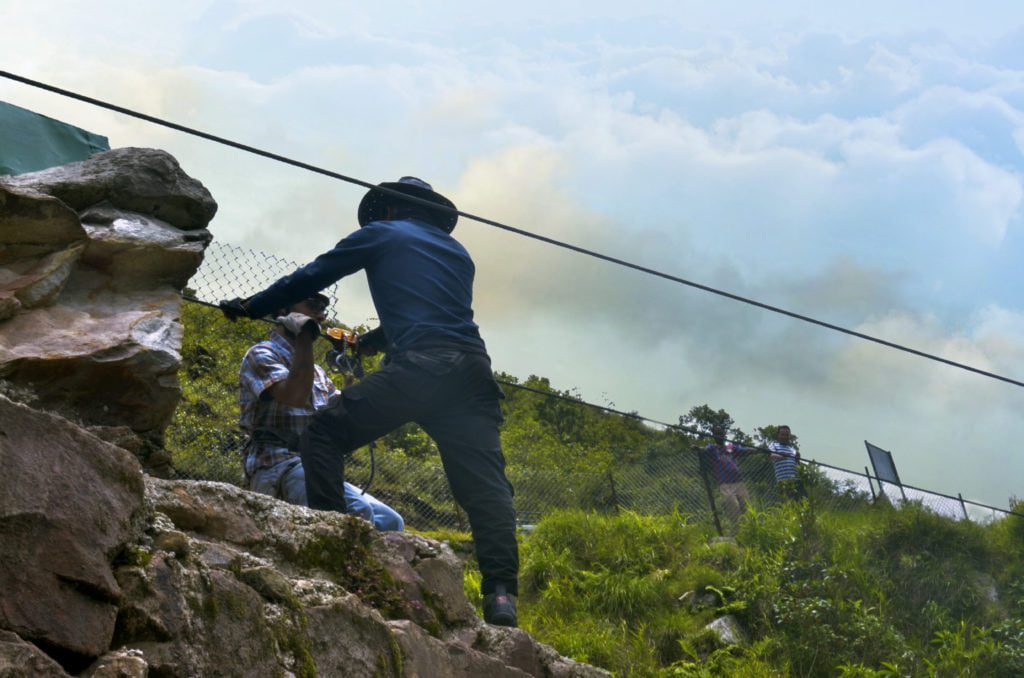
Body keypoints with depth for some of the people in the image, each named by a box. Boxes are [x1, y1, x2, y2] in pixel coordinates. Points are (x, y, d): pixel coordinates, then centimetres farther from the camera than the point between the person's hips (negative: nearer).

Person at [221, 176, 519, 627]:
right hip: (473, 370, 5)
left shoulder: (382, 233, 18)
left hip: (417, 367, -5)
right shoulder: (458, 253, 32)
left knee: (324, 434, 6)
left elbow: (312, 277, 20)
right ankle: (501, 594, -19)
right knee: (484, 485, -2)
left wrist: (250, 307, 32)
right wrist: (368, 341, 55)